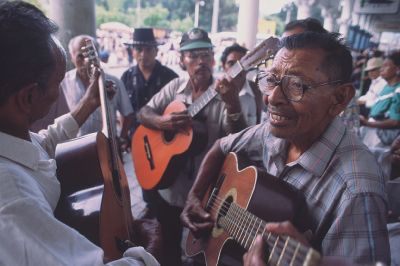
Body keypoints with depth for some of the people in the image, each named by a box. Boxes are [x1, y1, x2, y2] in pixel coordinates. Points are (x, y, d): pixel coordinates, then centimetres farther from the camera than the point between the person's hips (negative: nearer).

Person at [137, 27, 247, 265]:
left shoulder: (224, 94, -13)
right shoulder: (175, 87, -2)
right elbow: (143, 114, 1)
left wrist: (233, 105, -42)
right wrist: (162, 122, -21)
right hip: (169, 186, 3)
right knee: (169, 246, 23)